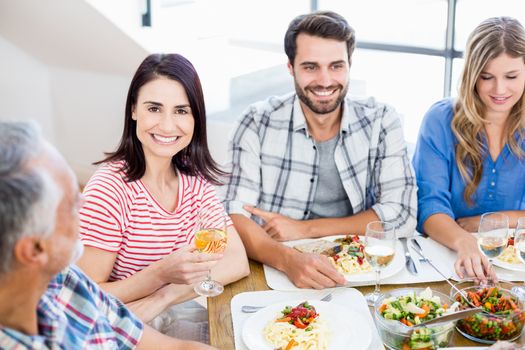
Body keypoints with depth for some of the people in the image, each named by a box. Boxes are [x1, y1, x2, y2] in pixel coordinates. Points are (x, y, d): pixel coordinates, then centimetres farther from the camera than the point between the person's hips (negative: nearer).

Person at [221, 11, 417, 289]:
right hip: (276, 268, -1)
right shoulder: (258, 123, -6)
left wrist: (305, 229, -12)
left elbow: (403, 215, -6)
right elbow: (236, 216, -12)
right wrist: (288, 259, -32)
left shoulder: (380, 121, -1)